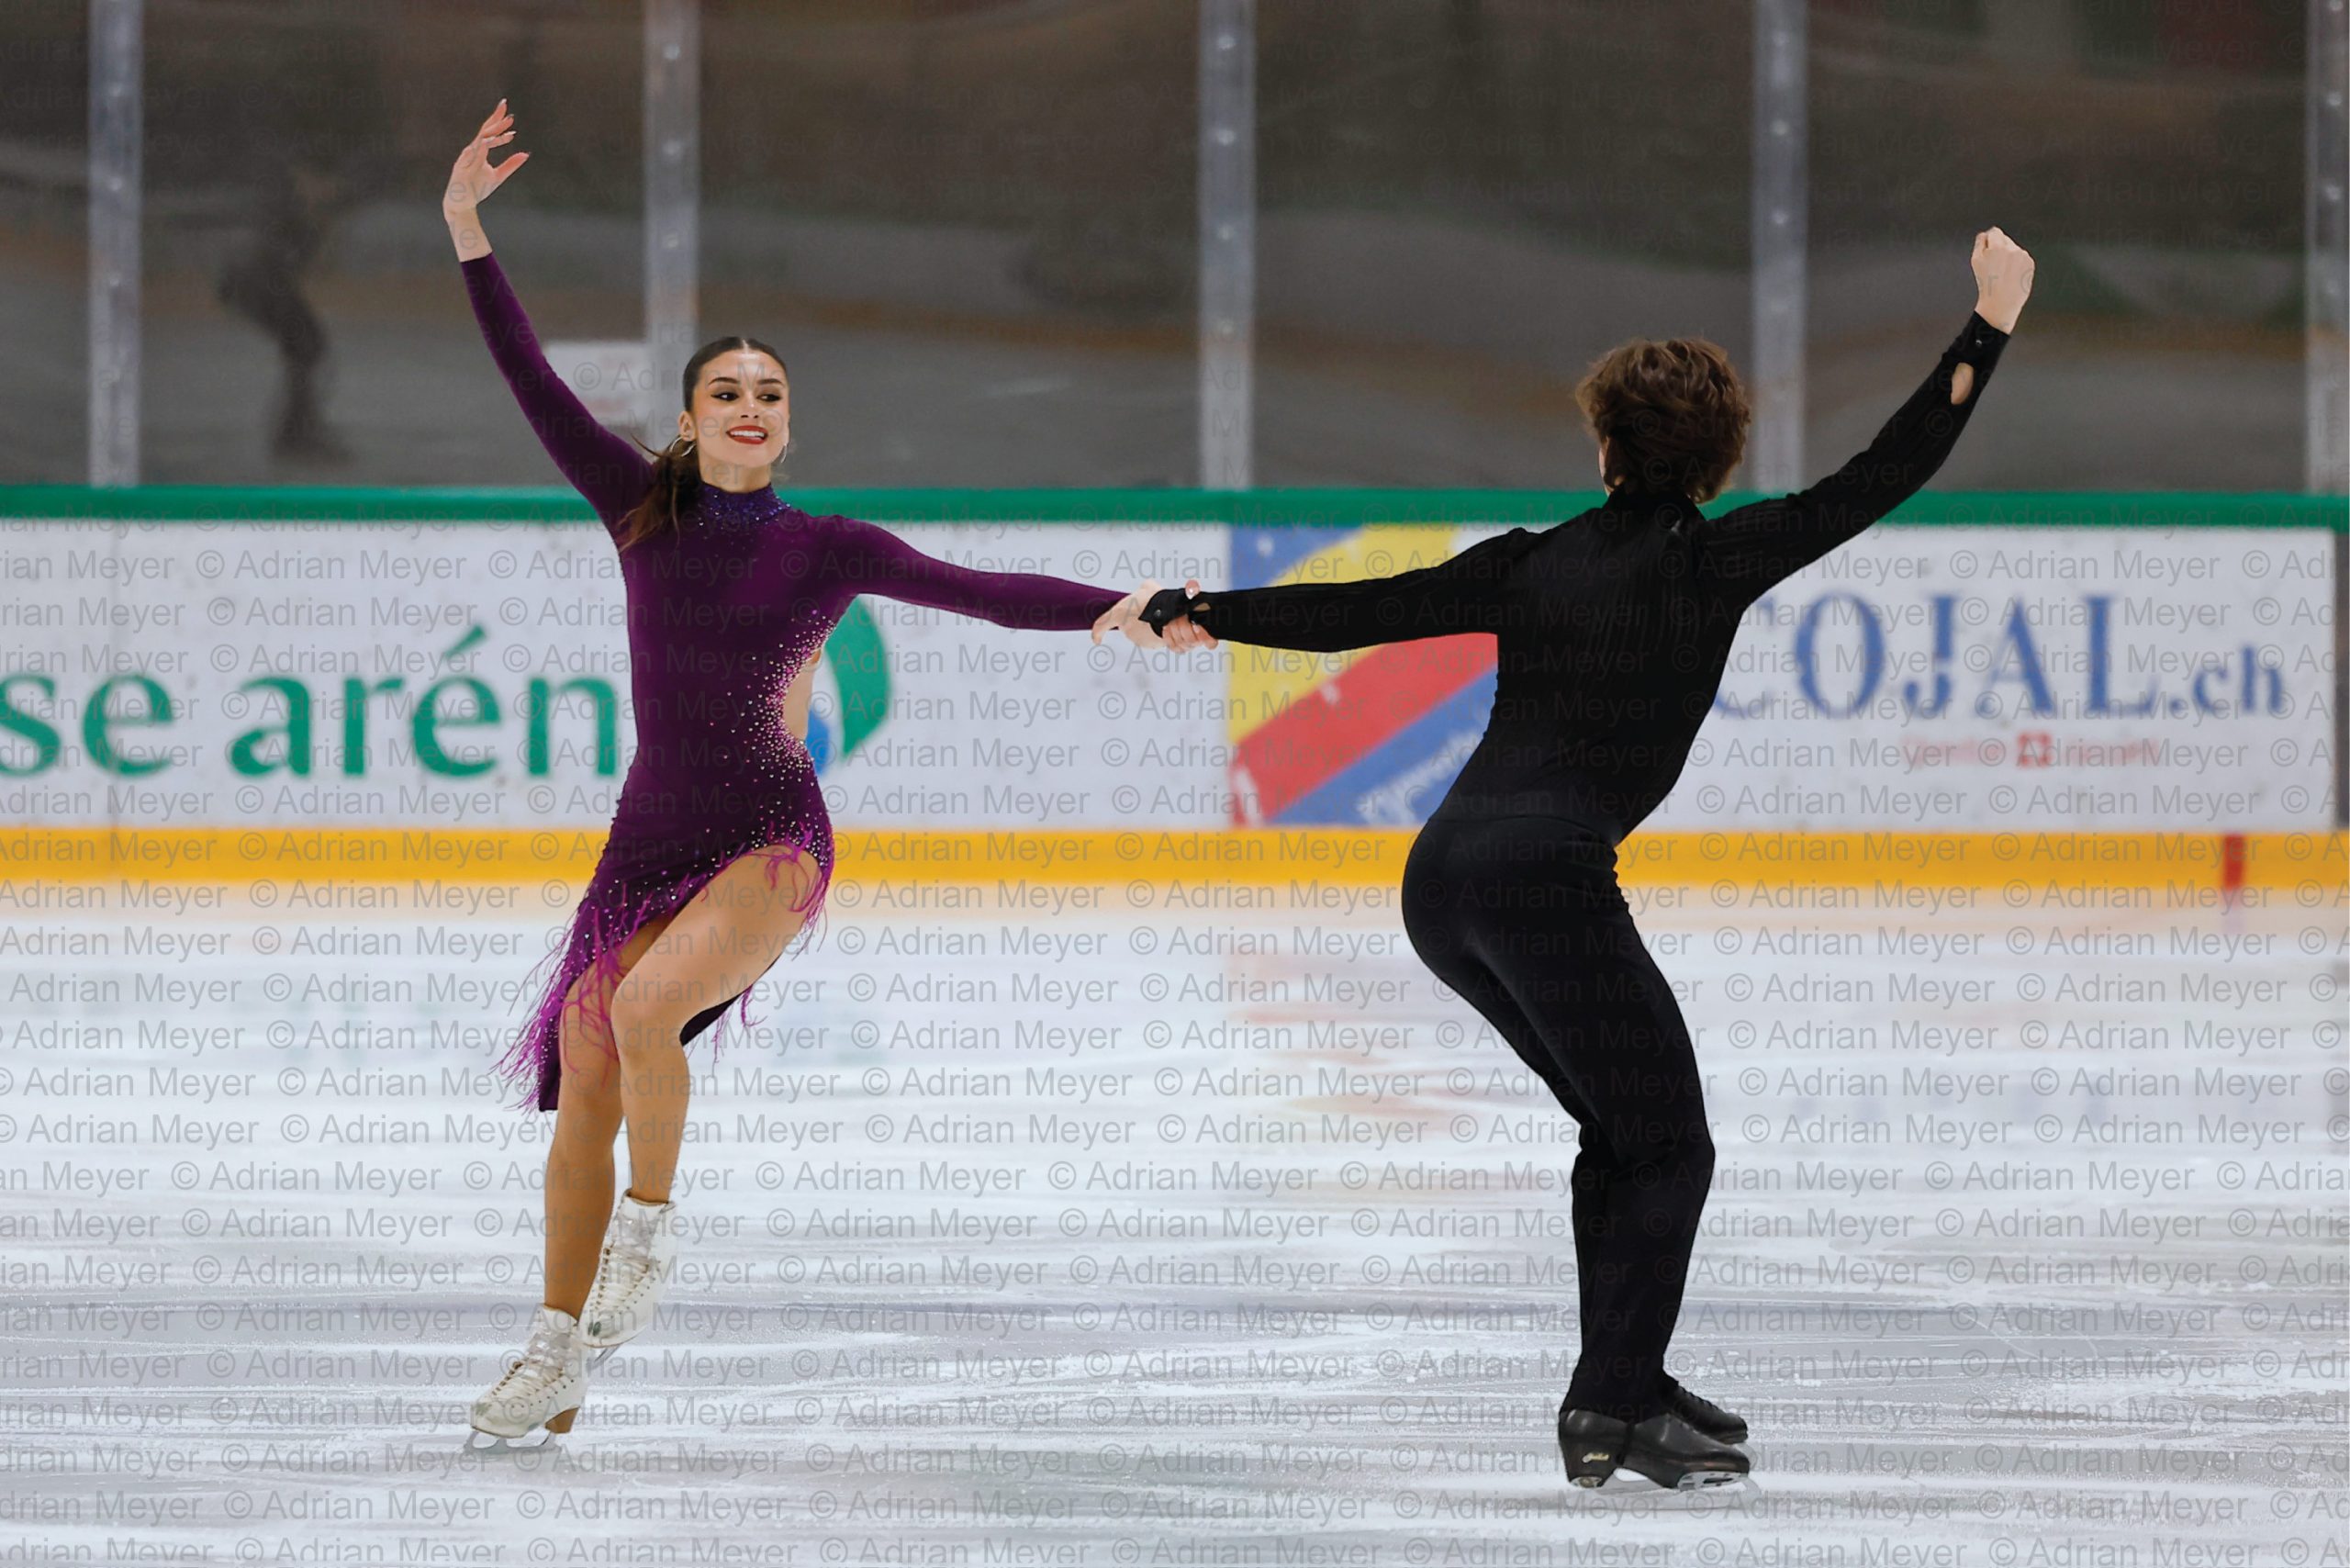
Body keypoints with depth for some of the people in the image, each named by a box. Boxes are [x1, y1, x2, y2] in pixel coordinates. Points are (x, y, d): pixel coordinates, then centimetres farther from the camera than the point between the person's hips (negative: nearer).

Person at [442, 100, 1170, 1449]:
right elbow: (537, 388, 3)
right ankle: (556, 1364, 12)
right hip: (649, 838, 4)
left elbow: (980, 591, -7)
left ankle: (652, 1227, -7)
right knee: (582, 1088, 1)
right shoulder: (644, 510, 6)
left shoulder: (828, 548, 0)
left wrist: (1113, 608, -21)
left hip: (771, 842, -4)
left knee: (644, 1009, -31)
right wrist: (468, 231, -4)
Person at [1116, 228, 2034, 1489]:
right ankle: (1612, 1409, -9)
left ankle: (1628, 1383, 22)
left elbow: (1358, 612, 14)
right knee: (1669, 1149, 2)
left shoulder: (1533, 565, 15)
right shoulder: (1711, 560, 2)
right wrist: (1990, 325, 6)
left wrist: (1203, 617, 27)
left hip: (1442, 878, 7)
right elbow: (1880, 480, 1)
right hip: (1543, 875, -7)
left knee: (1622, 1127, 21)